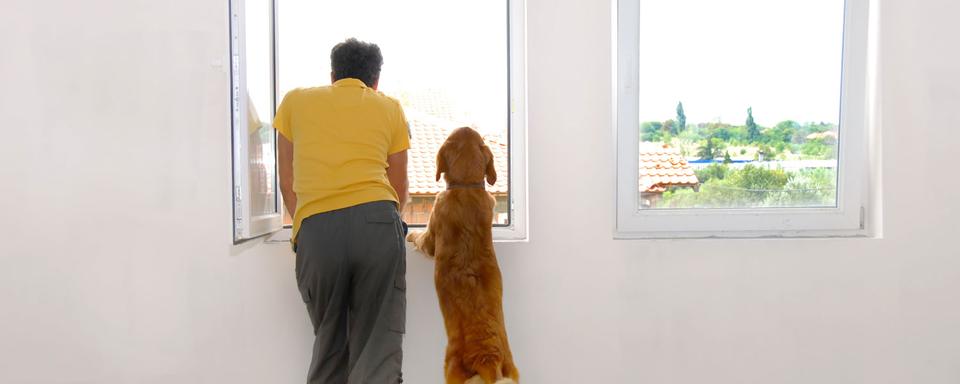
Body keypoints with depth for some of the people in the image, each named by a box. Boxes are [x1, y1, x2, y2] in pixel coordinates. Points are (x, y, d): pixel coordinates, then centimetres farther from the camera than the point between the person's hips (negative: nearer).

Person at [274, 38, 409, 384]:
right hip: (376, 221, -1)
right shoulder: (389, 109, 19)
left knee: (329, 347, 16)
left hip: (315, 229, 1)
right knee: (378, 354, 0)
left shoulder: (295, 100, 21)